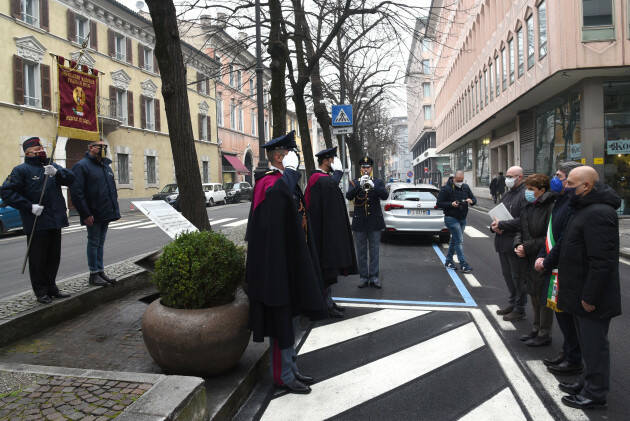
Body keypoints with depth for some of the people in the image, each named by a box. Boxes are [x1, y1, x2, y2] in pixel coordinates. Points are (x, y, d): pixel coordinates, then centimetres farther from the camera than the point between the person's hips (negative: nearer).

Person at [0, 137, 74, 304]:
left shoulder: (52, 166, 14)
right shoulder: (22, 170, -2)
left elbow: (71, 178, 1)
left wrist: (56, 173, -19)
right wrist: (30, 206, -15)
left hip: (55, 221, 6)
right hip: (36, 224, -5)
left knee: (54, 257, 14)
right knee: (38, 259, 1)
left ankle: (51, 288, 26)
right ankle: (41, 292, 12)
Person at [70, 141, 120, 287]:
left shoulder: (106, 166, 16)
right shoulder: (82, 165, -9)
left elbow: (112, 190, 23)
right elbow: (76, 192, -16)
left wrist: (115, 210, 14)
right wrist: (86, 214, -20)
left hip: (106, 214, 7)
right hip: (93, 215, -7)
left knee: (100, 242, 14)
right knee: (94, 243, 1)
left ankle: (100, 271, 21)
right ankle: (94, 274, 10)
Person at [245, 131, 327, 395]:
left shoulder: (286, 181, 17)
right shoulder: (269, 182, -15)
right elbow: (279, 192, -42)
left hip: (288, 260, 11)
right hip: (276, 262, -11)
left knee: (288, 317, 18)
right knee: (281, 319, 0)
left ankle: (291, 370, 31)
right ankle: (283, 376, 15)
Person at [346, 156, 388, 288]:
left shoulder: (378, 182, 7)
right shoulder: (354, 183, 6)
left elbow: (384, 195, -11)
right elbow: (349, 196, -12)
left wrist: (373, 186, -27)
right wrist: (359, 185, -27)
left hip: (374, 222, 0)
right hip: (359, 223, 0)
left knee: (374, 251, 4)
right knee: (361, 252, 5)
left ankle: (374, 277, 12)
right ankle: (363, 277, 13)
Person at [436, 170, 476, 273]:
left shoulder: (465, 187, 6)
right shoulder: (446, 188, -11)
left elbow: (474, 199, 12)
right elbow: (439, 203, -11)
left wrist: (471, 201, -12)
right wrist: (451, 204, -24)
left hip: (462, 219, 6)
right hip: (451, 218, -6)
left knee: (454, 240, 15)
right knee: (459, 241, -11)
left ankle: (448, 261, 28)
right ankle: (463, 265, -8)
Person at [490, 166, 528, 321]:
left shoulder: (525, 195, -14)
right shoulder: (507, 194, 16)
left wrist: (501, 224, -19)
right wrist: (494, 225, -1)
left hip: (516, 244, -9)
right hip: (503, 242, 9)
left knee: (518, 277, 3)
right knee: (507, 275, 19)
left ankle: (519, 310, 15)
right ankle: (513, 303, 35)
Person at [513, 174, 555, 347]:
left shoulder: (551, 208, -18)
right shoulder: (528, 208, 8)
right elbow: (521, 230, 14)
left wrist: (527, 248, -19)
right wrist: (518, 244, -5)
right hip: (530, 260, 9)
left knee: (544, 297, 4)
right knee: (533, 294, 20)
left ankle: (544, 334, 19)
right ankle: (536, 328, 36)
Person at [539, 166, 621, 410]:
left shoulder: (599, 214, -24)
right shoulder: (584, 209, 11)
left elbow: (603, 262, -27)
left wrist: (590, 297, -24)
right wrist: (549, 261, 21)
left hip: (592, 297, -11)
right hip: (580, 293, 11)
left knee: (594, 344, 4)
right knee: (587, 341, 21)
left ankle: (595, 394, 18)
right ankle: (588, 383, 36)